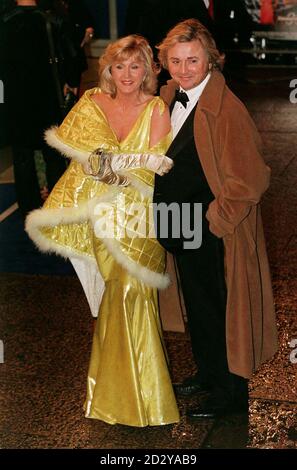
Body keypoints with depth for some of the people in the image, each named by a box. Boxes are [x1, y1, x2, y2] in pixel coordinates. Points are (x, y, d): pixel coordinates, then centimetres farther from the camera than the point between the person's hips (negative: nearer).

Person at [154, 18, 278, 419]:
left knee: (217, 308, 7)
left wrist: (215, 220, -16)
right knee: (195, 301, 23)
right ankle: (208, 373, 44)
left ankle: (232, 392, 28)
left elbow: (248, 181, -24)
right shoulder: (169, 96, 1)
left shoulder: (225, 108, -25)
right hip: (184, 228, 8)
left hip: (213, 232, -8)